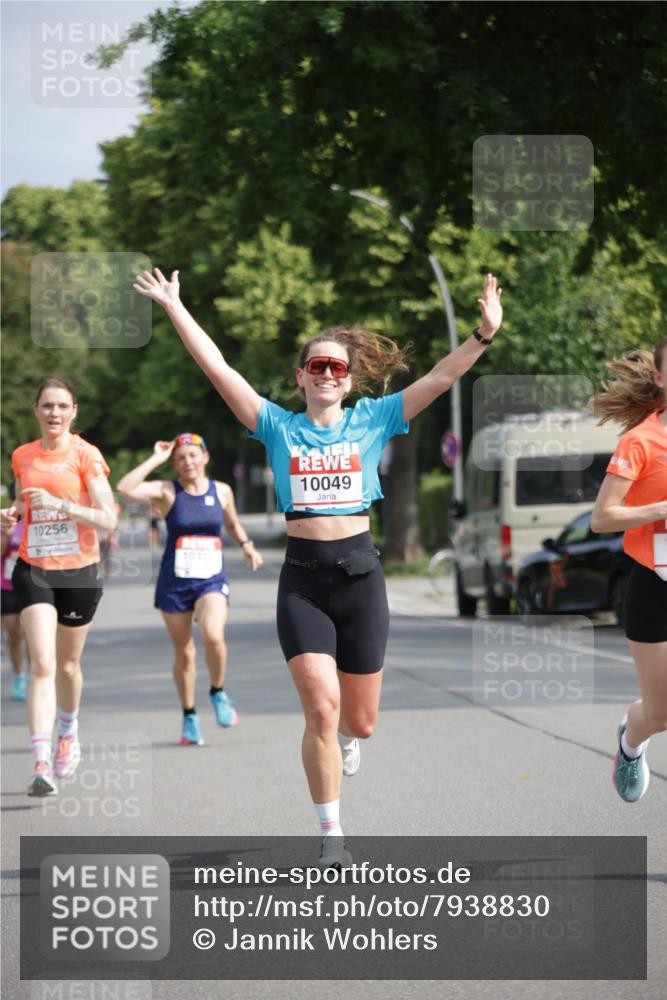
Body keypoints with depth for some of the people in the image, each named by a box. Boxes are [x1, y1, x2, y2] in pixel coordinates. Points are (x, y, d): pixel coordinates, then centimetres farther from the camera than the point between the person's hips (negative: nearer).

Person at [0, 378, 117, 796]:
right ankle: (42, 765, -20)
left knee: (67, 664, 13)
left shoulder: (86, 455, -7)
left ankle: (69, 731, 45)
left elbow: (108, 519, -12)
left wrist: (61, 504, -24)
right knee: (42, 664, -14)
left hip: (79, 572, -1)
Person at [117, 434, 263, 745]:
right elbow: (126, 488, -23)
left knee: (213, 635, -25)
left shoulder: (222, 491, 4)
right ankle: (189, 717, 25)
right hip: (174, 583, 0)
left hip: (212, 580, 0)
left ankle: (218, 693, 1)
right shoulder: (167, 492, -5)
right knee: (184, 653, 6)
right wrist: (156, 459, -17)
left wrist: (246, 545, 13)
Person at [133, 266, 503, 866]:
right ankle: (331, 835, -2)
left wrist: (484, 334, -13)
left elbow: (443, 376, -1)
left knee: (360, 720, 8)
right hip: (302, 580, -1)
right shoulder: (279, 427, 5)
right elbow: (216, 367, 0)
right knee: (321, 707, -15)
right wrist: (174, 307, -4)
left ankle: (345, 737, 48)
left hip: (360, 575, 1)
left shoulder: (373, 422, 6)